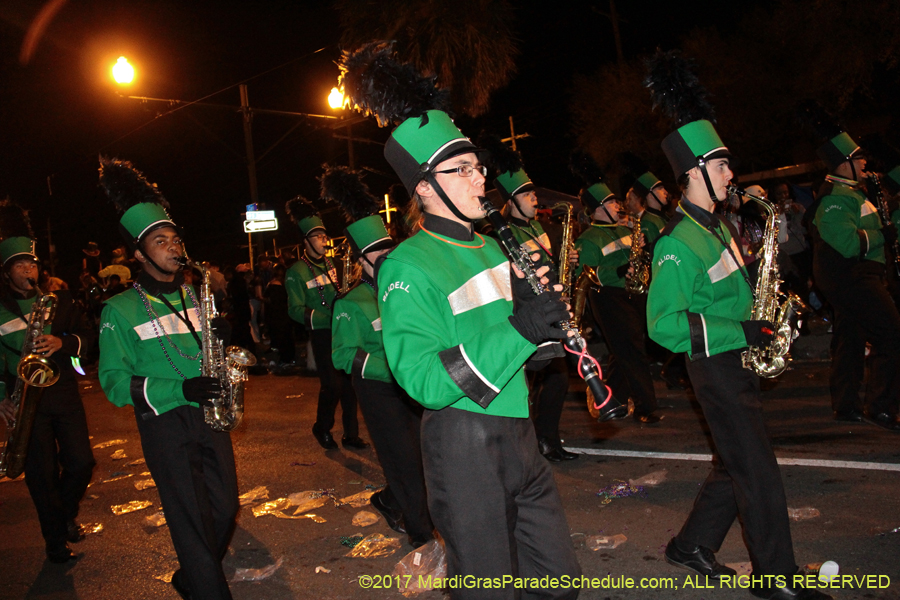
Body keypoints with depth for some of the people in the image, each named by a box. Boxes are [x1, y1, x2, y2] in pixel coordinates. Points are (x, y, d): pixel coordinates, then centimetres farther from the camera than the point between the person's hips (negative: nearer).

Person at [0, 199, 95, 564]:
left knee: (81, 462, 2)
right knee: (42, 473, 2)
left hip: (64, 393, 2)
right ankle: (56, 541, 18)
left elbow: (87, 335, 6)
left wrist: (63, 343, -15)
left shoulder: (59, 299, 7)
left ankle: (66, 514, 32)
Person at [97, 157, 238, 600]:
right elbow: (114, 381, -8)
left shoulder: (196, 294, 12)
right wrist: (178, 389, -21)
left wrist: (220, 337, -7)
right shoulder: (120, 310, -4)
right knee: (192, 522, -3)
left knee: (225, 509, 12)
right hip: (165, 424, -5)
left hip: (208, 416, 5)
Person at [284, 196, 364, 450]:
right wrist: (326, 317, -22)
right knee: (332, 385, -8)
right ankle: (322, 428, 18)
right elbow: (295, 310, -12)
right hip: (322, 334, -6)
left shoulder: (330, 263, 14)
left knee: (349, 382, 6)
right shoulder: (297, 272, -6)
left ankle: (351, 434, 17)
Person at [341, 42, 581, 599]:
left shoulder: (489, 247, 12)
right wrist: (516, 330, -27)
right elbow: (422, 380, -23)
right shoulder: (406, 268, -14)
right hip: (463, 443, -7)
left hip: (519, 433, 8)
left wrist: (535, 302, -1)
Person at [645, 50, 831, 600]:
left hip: (737, 362, 9)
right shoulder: (677, 244, -19)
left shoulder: (718, 226, 11)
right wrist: (740, 332, -23)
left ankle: (693, 546, 32)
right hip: (716, 367, -9)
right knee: (759, 472, -1)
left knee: (736, 464, 16)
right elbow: (665, 324, -22)